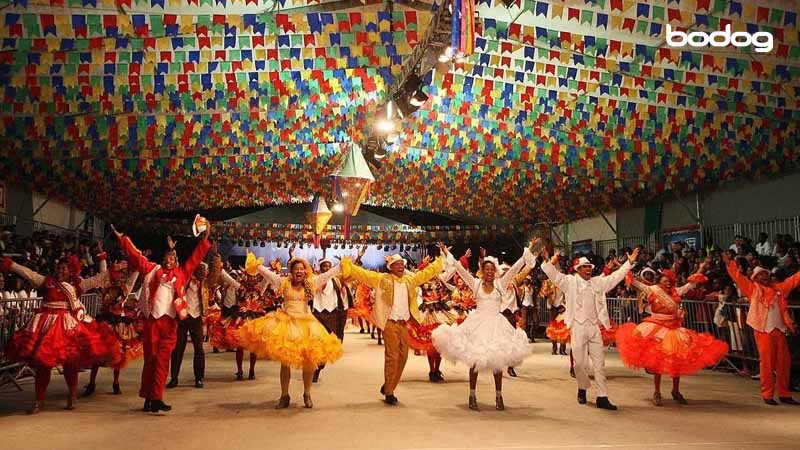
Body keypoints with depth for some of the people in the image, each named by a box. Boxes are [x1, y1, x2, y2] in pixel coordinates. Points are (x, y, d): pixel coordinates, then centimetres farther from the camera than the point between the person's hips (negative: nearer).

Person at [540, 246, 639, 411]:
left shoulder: (598, 282, 14)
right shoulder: (570, 281, 2)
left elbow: (616, 276, 15)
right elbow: (554, 275, -9)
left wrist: (629, 262, 9)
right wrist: (547, 260, -24)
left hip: (595, 327, 3)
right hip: (578, 327, -3)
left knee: (599, 363, 2)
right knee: (580, 362, 3)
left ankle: (602, 397, 5)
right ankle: (582, 389, 27)